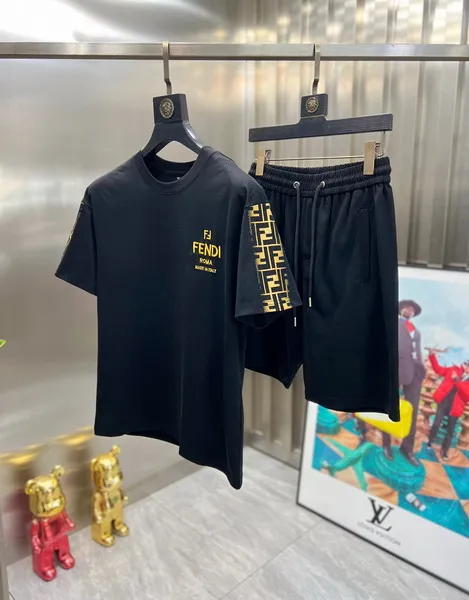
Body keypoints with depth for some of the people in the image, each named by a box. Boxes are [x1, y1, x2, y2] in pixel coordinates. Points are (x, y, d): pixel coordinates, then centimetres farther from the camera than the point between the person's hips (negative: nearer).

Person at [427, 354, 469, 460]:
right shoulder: (455, 369, 4)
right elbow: (438, 369, 8)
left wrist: (457, 381, -28)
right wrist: (432, 356, -2)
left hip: (455, 407, -1)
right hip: (444, 402, 1)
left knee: (450, 430, 8)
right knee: (436, 424, 0)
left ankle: (444, 450, 26)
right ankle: (430, 441, 25)